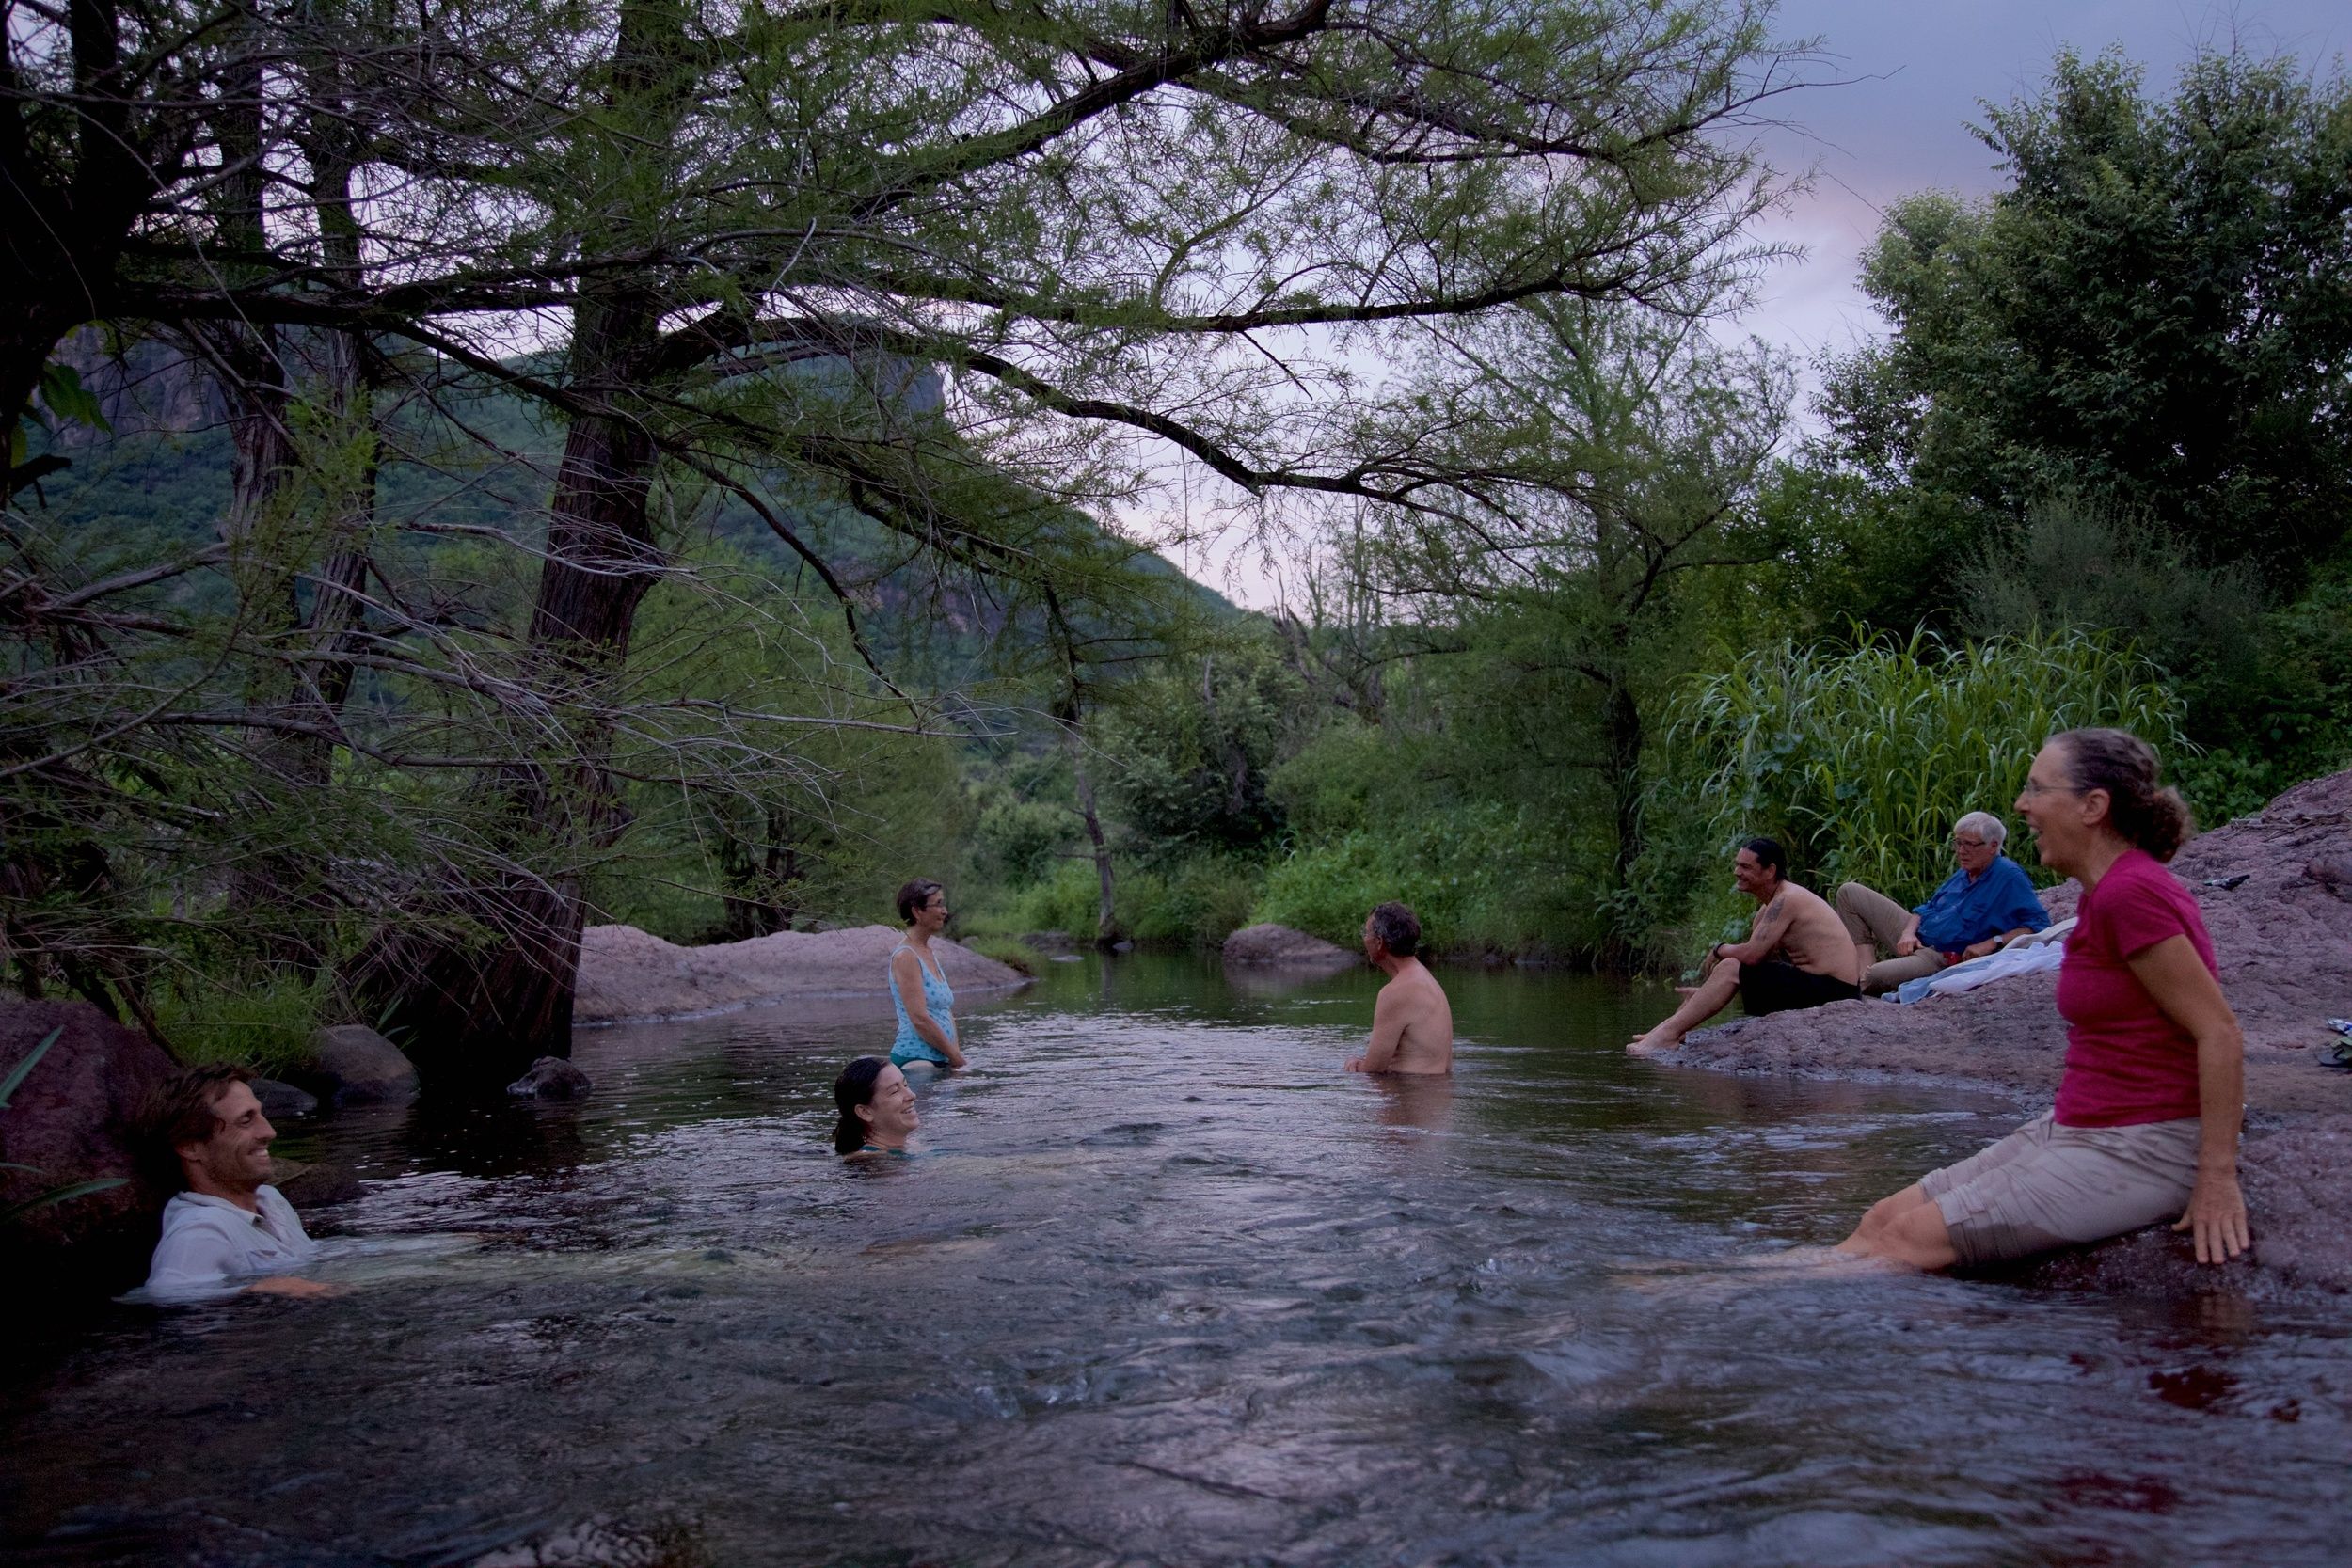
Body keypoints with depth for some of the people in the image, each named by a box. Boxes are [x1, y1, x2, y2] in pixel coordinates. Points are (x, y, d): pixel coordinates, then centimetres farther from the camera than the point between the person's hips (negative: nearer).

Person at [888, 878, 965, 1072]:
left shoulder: (930, 954, 16)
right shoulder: (905, 956, -12)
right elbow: (920, 1019, -18)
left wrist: (956, 1053, 6)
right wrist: (955, 1056, -12)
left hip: (940, 1061, 9)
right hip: (916, 1059, -9)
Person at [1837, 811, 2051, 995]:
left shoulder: (2009, 877, -13)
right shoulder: (1964, 874, 12)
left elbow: (2039, 924, -19)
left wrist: (1992, 943, -26)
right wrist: (1908, 933, -1)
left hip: (1943, 958, -9)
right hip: (1915, 939, 9)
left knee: (1876, 977, -36)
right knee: (1850, 893, 4)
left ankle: (1865, 982, 4)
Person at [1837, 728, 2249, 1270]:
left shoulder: (2131, 894, -19)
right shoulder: (2107, 891, 11)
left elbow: (2221, 1033, -20)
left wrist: (2217, 1179, -20)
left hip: (2137, 1152, -9)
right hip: (2073, 1129, 9)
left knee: (1908, 1241, -15)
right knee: (1884, 1219, 1)